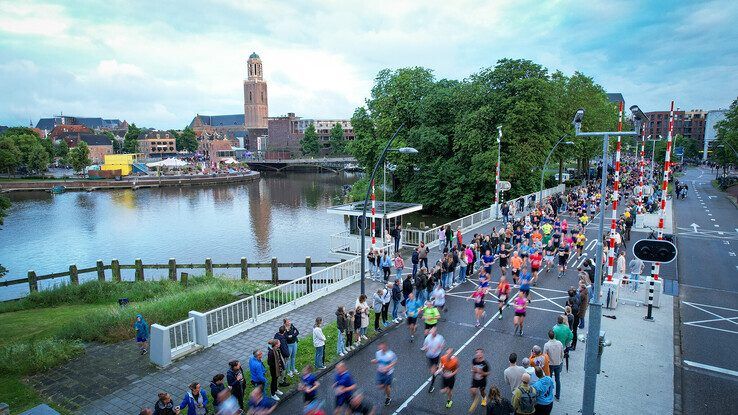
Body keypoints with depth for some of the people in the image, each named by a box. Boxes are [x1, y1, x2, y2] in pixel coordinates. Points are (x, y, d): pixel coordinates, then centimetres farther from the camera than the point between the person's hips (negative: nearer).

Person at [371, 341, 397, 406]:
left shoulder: (391, 354, -23)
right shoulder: (378, 353, -8)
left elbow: (394, 362, -12)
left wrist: (387, 367, -24)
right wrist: (374, 361, -16)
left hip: (388, 372, -4)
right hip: (380, 372, 4)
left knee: (387, 386, 10)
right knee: (380, 386, 6)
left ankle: (388, 398, 38)